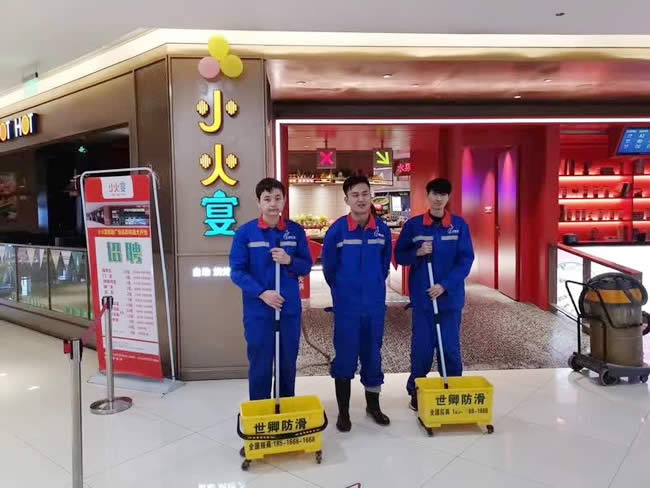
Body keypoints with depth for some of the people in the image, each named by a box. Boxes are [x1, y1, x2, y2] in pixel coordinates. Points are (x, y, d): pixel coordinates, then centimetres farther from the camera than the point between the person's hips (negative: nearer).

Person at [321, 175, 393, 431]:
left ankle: (373, 404, 31)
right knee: (345, 356, 4)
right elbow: (328, 268, 1)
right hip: (346, 305, -3)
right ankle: (343, 411, 19)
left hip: (375, 303, 3)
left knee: (373, 354, 14)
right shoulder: (337, 229, -11)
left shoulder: (382, 229, -1)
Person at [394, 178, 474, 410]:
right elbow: (399, 255, 4)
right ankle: (416, 391, 21)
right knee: (421, 347, 6)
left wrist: (445, 285, -14)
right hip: (422, 296, 0)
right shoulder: (413, 225, -1)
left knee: (450, 347, 8)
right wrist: (417, 252, -16)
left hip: (450, 296, 0)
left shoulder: (459, 225, -1)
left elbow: (466, 260, -4)